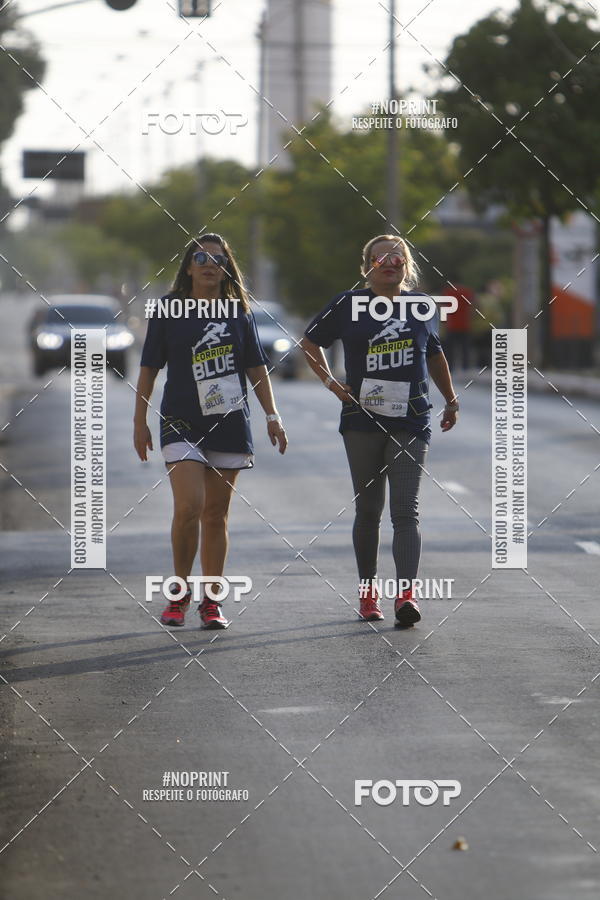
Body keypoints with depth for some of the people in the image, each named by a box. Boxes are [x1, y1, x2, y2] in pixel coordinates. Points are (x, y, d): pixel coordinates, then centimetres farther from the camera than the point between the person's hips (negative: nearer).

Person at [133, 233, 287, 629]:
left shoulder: (239, 312, 7)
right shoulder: (168, 310, 1)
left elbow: (257, 367, 13)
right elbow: (149, 369, 5)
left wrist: (272, 415, 6)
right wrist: (139, 421, 3)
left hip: (230, 425, 2)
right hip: (182, 424, -2)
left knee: (217, 514, 5)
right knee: (189, 506, -18)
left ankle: (211, 601, 13)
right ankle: (180, 591, 1)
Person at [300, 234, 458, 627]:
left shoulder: (421, 306, 8)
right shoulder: (348, 305, 2)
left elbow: (434, 353, 23)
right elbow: (311, 341, 14)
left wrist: (451, 400, 23)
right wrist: (330, 381, 3)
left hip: (411, 422, 0)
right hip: (363, 421, 0)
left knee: (405, 509, -10)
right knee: (368, 509, 7)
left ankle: (406, 594, -18)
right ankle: (368, 592, 18)